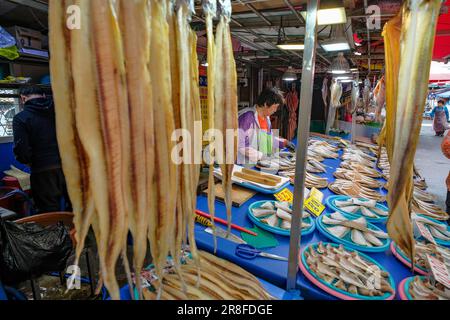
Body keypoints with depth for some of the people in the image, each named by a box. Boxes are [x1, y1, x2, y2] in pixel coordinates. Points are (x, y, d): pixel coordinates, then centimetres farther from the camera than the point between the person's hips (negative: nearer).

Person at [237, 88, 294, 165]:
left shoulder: (266, 117, 10)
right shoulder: (247, 117, -16)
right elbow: (241, 145, -20)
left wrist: (284, 142, 15)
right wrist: (261, 156, -20)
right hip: (246, 164, -8)